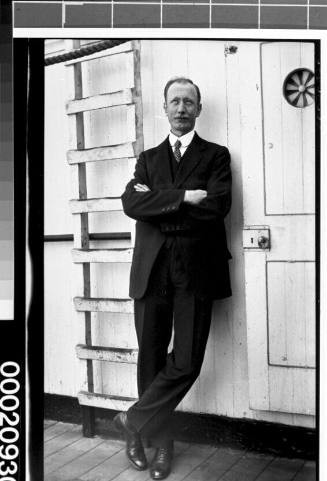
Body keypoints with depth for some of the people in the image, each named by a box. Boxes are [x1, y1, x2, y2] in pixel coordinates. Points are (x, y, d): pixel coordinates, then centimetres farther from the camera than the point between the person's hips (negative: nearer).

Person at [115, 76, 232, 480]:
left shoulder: (216, 155, 9)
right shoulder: (148, 158, 16)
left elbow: (217, 205, -10)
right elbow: (131, 204, -3)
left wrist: (157, 201, -8)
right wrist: (183, 197, -13)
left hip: (195, 269, -2)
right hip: (152, 268, 2)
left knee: (186, 362, -7)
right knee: (151, 359, 8)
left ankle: (133, 420, 15)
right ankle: (160, 442, 25)